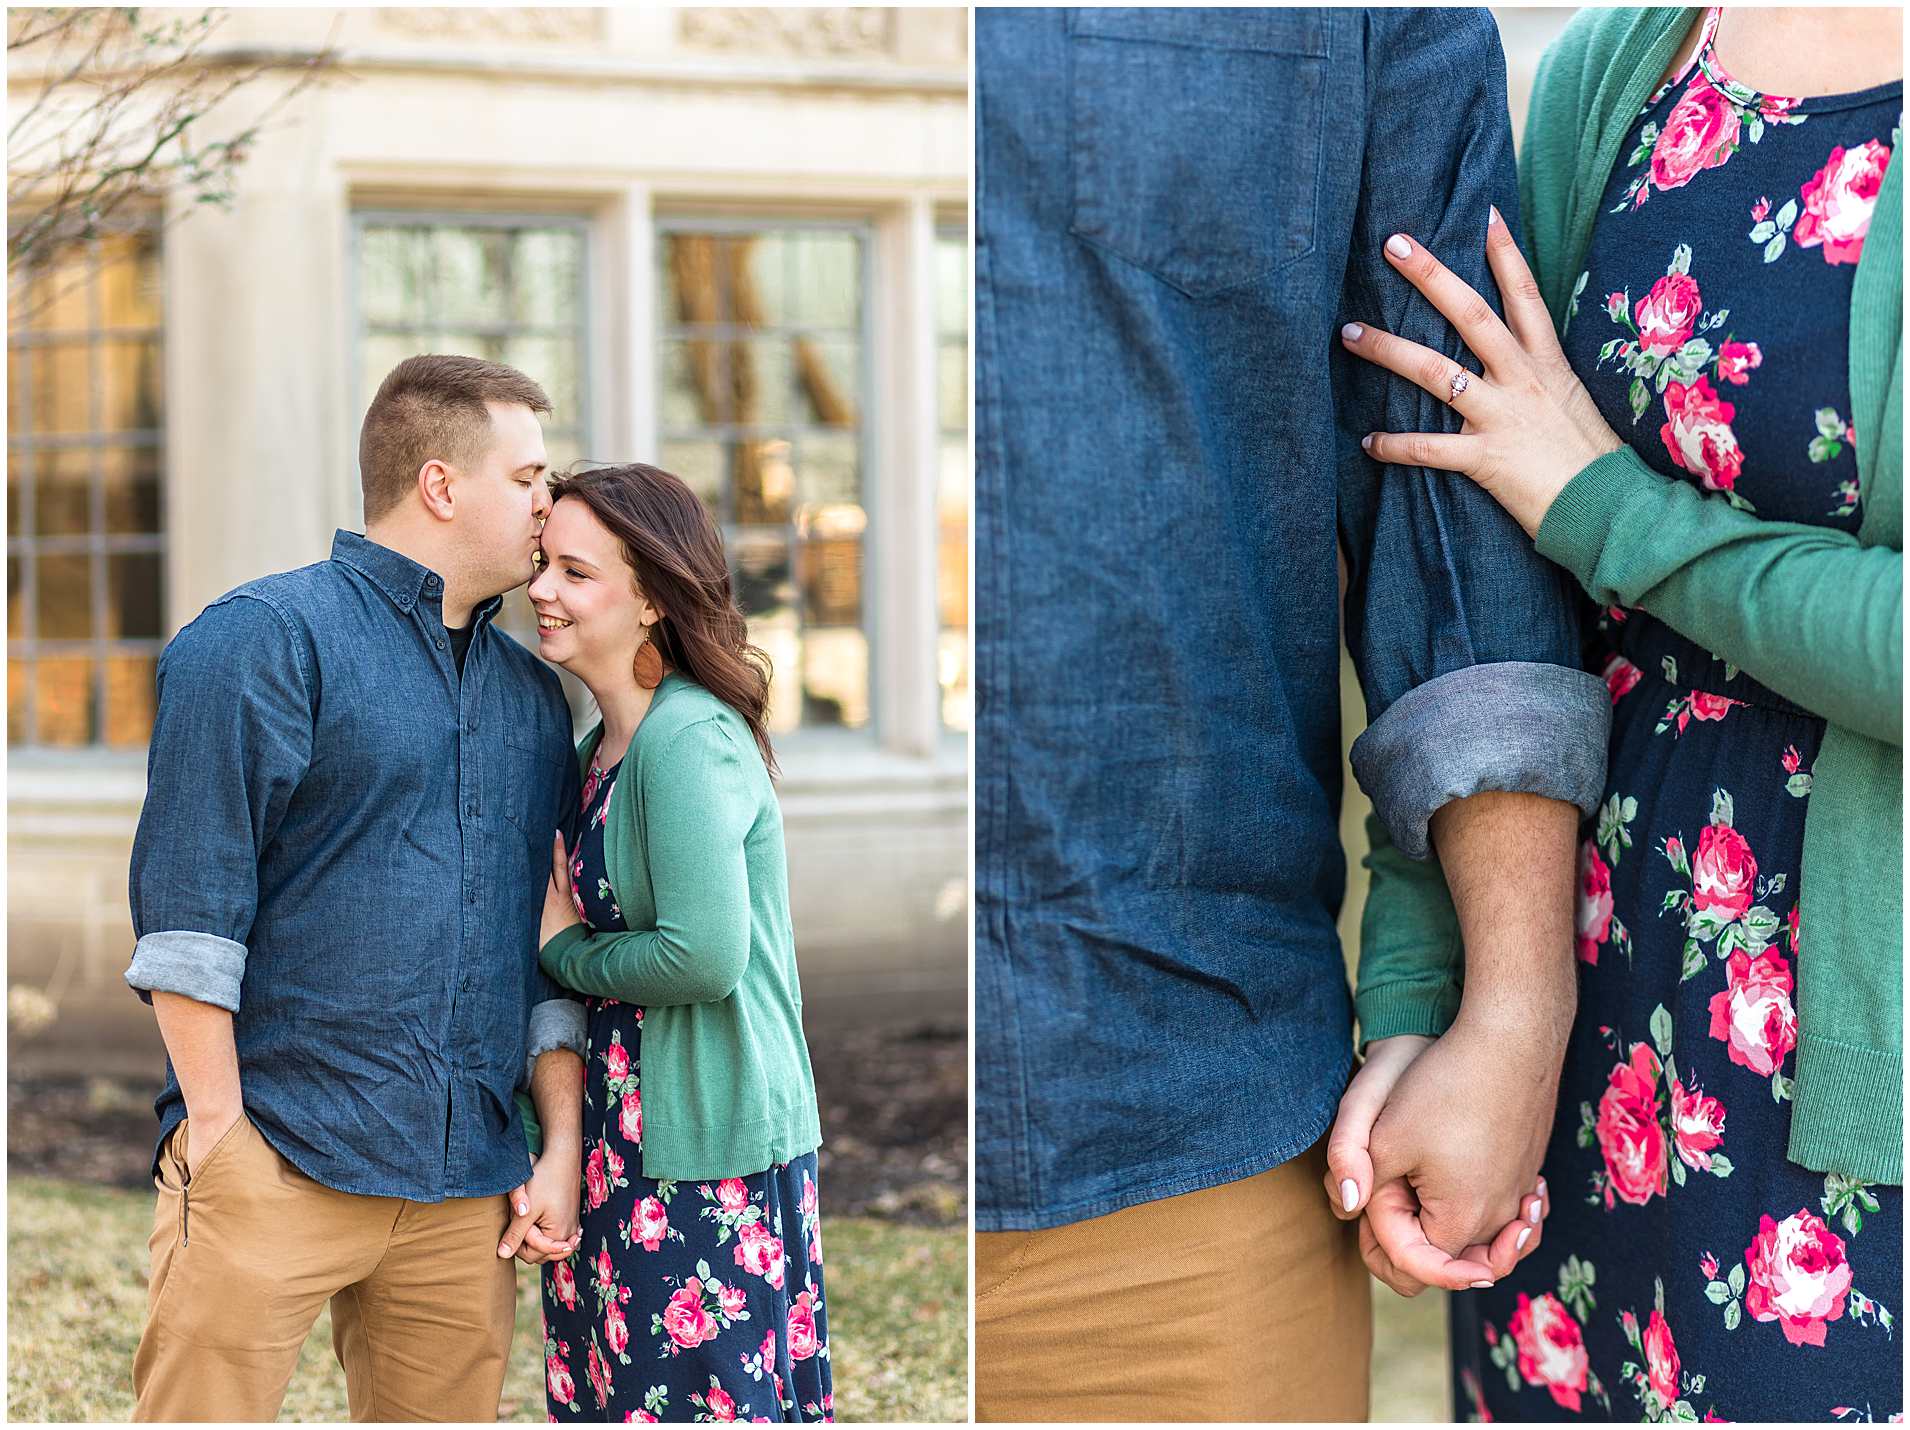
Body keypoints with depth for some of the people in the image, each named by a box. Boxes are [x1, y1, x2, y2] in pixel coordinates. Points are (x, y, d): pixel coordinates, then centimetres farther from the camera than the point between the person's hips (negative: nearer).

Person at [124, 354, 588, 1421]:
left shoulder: (534, 696, 17)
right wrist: (220, 1130, -11)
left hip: (469, 1186, 6)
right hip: (275, 1166, -6)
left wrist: (565, 1144, 10)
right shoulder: (266, 638, -3)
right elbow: (188, 904, -8)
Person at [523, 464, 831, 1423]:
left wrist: (565, 949, -9)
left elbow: (705, 955, -24)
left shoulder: (691, 739, -17)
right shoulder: (600, 748, 12)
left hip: (707, 1136, -9)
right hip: (627, 1127, 9)